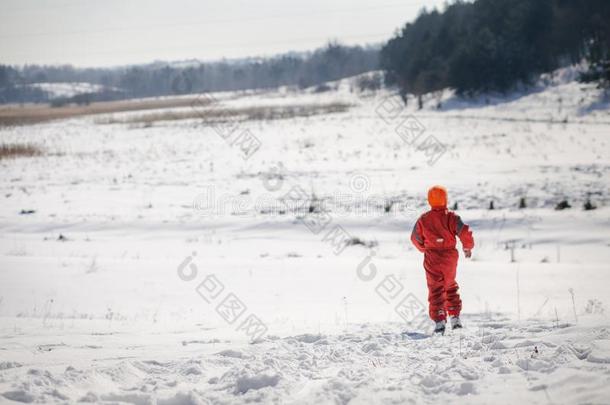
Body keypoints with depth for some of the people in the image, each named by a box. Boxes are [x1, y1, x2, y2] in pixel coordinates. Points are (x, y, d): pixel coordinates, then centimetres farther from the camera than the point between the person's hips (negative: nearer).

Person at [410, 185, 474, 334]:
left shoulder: (423, 219, -4)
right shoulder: (451, 217, -9)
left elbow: (415, 238, 7)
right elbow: (465, 232, -18)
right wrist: (467, 247, 1)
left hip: (432, 259, -1)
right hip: (450, 258, 1)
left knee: (435, 290, 1)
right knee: (451, 287, 21)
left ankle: (439, 321, -14)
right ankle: (455, 319, 22)